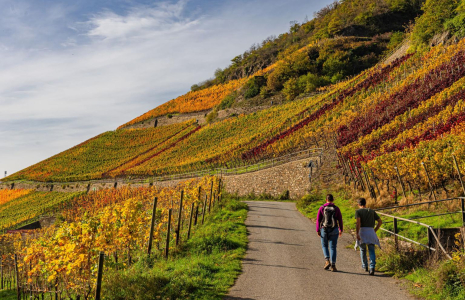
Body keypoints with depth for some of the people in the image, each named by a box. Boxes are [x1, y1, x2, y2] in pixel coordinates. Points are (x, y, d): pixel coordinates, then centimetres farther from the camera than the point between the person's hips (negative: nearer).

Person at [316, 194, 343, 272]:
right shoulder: (336, 209, -1)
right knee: (333, 247, 5)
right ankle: (333, 265, -1)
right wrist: (341, 230, 14)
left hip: (324, 230, 0)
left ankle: (327, 261, -3)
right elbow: (340, 220, 2)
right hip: (334, 230, 0)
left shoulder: (322, 208, -2)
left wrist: (318, 230, -1)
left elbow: (318, 220, -5)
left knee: (324, 246, 16)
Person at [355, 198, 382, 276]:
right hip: (371, 231, 2)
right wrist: (375, 230, 18)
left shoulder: (358, 211, 4)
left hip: (362, 231, -1)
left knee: (363, 250, 19)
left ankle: (365, 266, 30)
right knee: (371, 251, -2)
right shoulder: (372, 211, 16)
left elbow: (358, 222, -13)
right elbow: (380, 221, 11)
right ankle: (372, 268, -19)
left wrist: (357, 233, -18)